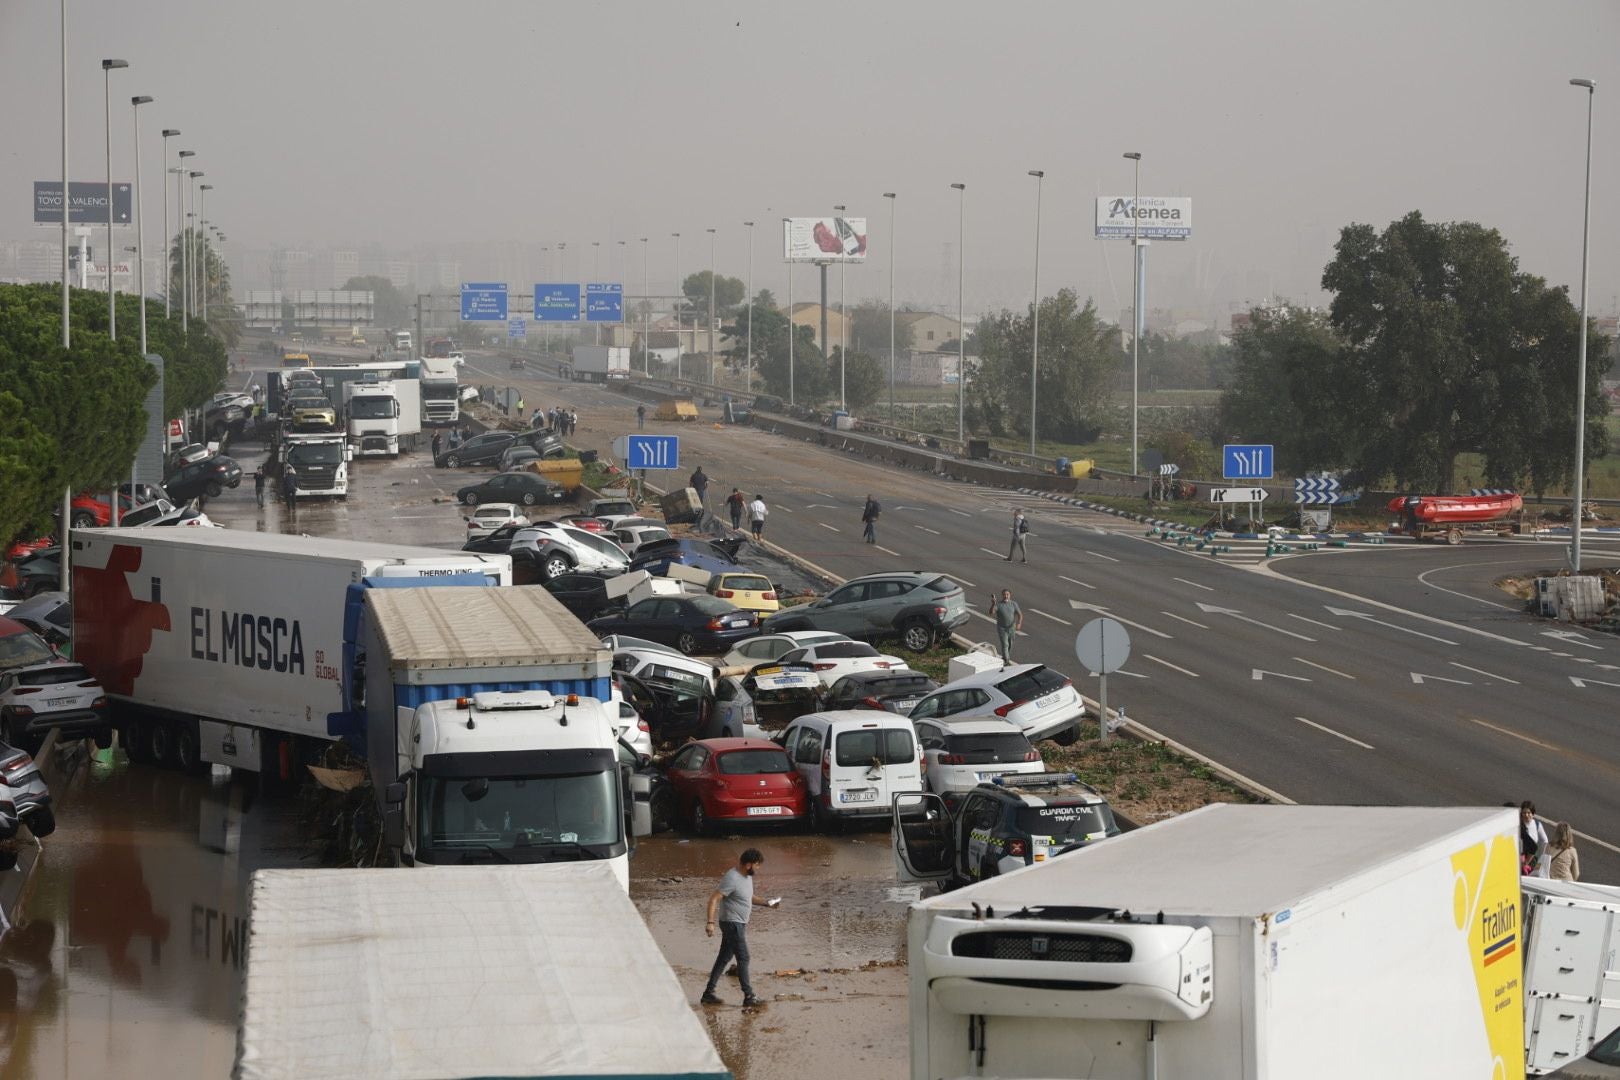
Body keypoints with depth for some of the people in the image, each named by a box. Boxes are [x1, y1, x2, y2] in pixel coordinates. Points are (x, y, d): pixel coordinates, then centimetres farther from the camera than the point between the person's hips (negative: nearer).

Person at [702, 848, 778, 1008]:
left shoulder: (747, 876, 8)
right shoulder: (732, 879, -22)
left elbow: (749, 897, 24)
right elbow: (714, 898, -25)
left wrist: (766, 903, 8)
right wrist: (711, 922, -32)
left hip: (740, 924, 10)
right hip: (732, 924, -10)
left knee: (724, 958, 13)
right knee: (743, 958, -8)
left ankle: (709, 993, 18)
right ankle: (749, 997, -6)